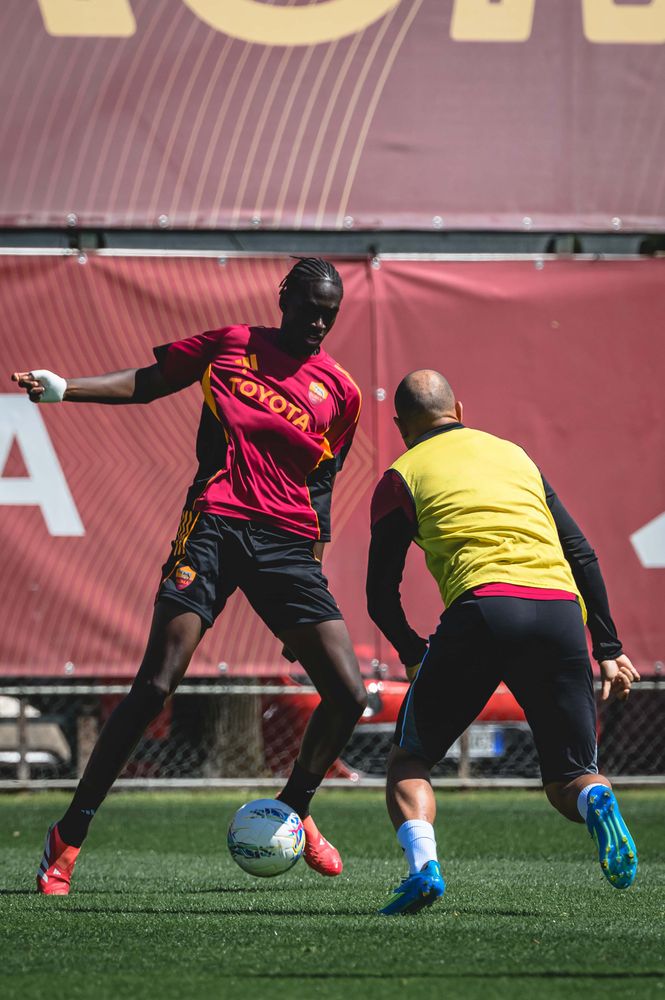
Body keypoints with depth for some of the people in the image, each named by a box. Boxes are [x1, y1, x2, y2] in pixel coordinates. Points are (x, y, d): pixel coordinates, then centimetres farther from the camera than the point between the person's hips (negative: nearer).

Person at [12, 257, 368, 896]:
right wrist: (64, 388, 4)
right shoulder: (232, 344, 10)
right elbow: (145, 384, 16)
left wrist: (313, 543, 14)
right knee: (156, 685, -16)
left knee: (348, 694, -7)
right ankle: (68, 838, -7)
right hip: (214, 525, -3)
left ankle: (294, 812, 21)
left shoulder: (341, 391, 14)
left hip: (289, 544, 3)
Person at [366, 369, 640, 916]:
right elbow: (583, 555, 23)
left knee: (411, 757, 15)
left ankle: (422, 864, -12)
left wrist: (415, 656, 31)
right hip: (561, 611, 3)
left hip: (481, 609, -3)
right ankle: (597, 801, -22)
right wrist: (609, 650, 23)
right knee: (570, 778, 14)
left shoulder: (403, 476, 16)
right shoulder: (515, 455, 28)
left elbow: (381, 596, 14)